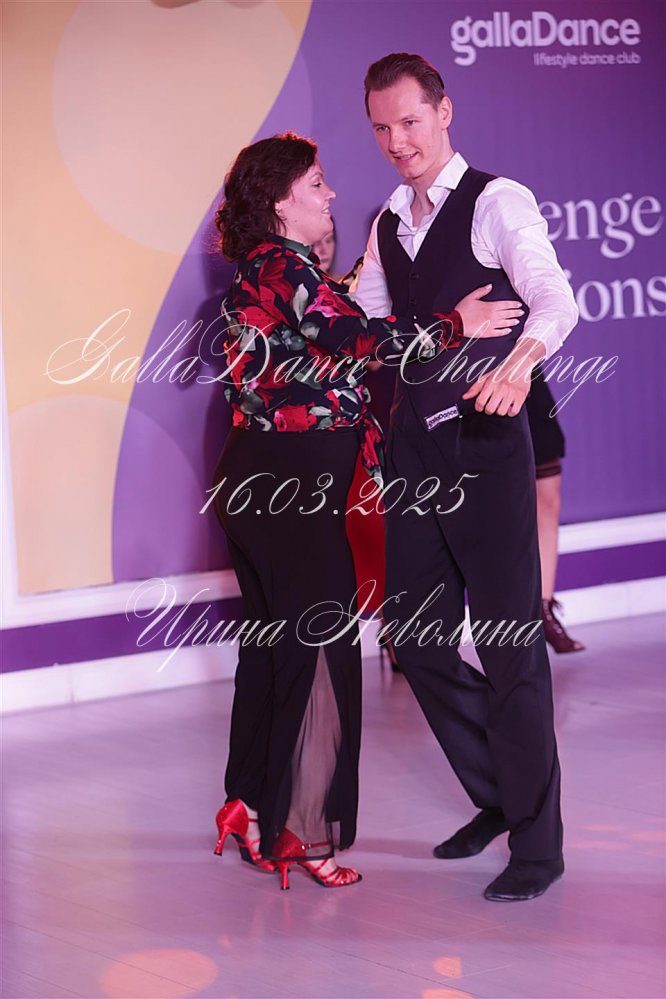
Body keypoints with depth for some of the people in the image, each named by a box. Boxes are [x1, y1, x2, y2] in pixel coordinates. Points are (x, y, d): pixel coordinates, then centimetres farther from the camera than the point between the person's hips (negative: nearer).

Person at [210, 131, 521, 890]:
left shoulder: (263, 272, 17)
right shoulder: (282, 267, -13)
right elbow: (361, 340, -26)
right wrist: (454, 327, -19)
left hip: (258, 481, 10)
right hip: (294, 484, -10)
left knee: (271, 642, 15)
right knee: (318, 649, -4)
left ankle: (254, 810, 23)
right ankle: (303, 833, 2)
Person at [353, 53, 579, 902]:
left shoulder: (497, 201, -7)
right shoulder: (387, 225, 15)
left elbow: (554, 297, -22)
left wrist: (519, 359, -40)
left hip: (485, 445, -7)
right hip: (413, 446, 7)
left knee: (509, 640, -4)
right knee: (419, 639, 10)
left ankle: (537, 843, 6)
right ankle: (499, 798, 28)